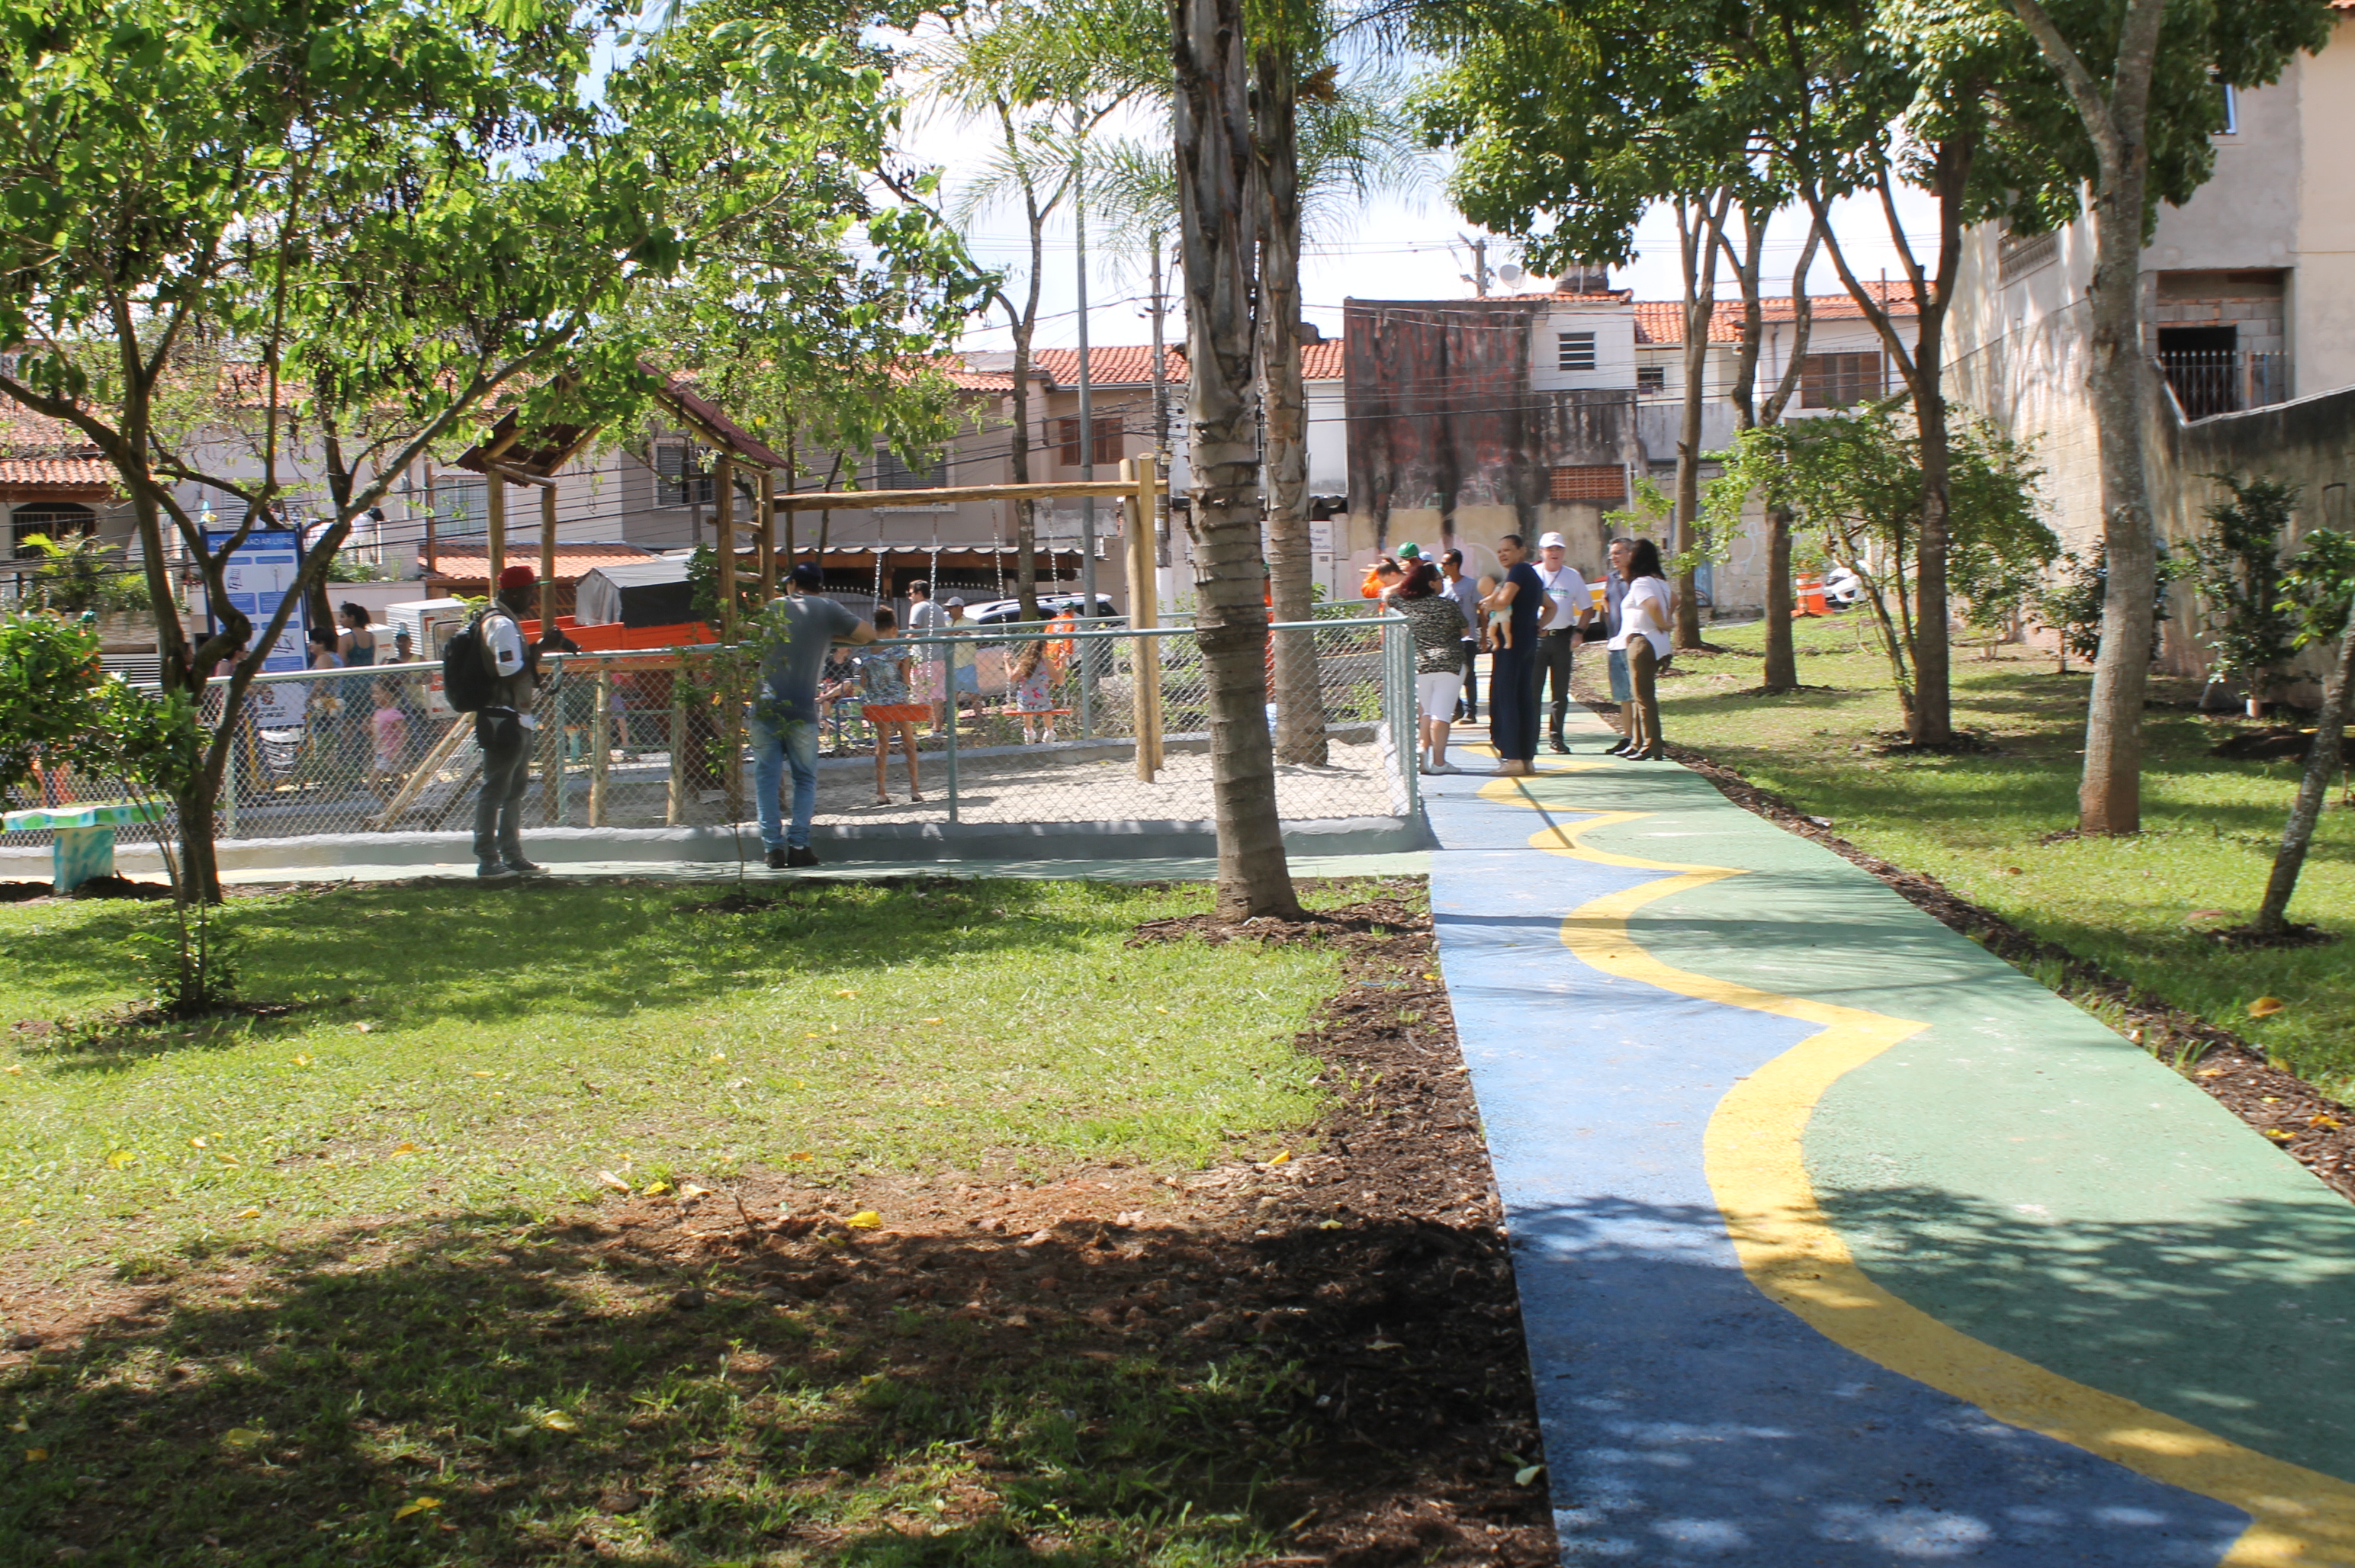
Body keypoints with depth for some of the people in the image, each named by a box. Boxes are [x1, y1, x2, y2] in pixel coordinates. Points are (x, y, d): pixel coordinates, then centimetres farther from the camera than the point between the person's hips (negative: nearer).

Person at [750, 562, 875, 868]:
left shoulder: (772, 607, 15)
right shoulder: (826, 609, 6)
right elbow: (868, 634, 7)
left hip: (763, 707, 2)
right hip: (801, 711, -2)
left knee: (767, 779, 6)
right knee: (805, 779, 10)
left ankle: (773, 847, -1)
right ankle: (798, 845, 0)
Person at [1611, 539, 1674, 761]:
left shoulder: (1640, 584, -15)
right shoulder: (1660, 581, 14)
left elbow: (1653, 605, -30)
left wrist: (1662, 625, -16)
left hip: (1642, 641, -10)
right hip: (1656, 644, 10)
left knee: (1644, 696, -7)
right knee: (1640, 695, 16)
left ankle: (1652, 747, -6)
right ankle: (1637, 743, 21)